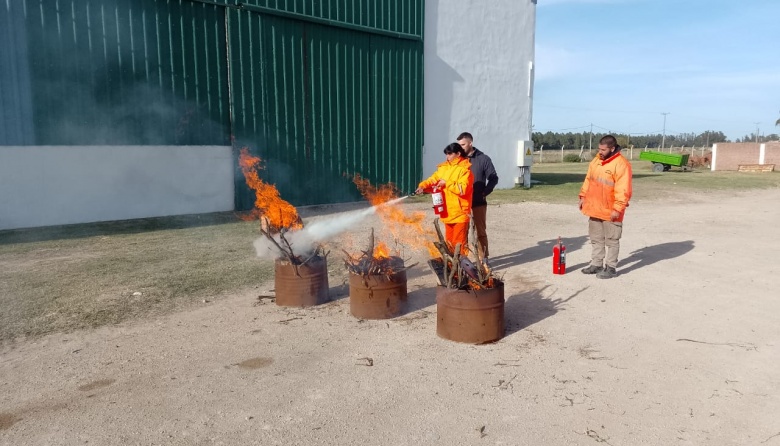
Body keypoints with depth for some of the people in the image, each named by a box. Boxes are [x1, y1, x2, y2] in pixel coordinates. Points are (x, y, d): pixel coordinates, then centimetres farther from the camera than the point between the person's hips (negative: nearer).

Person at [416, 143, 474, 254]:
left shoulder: (464, 170, -11)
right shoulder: (444, 168, 11)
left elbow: (462, 189, -21)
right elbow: (433, 179, 4)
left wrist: (446, 183, -16)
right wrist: (423, 186, -14)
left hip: (460, 213, -7)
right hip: (448, 212, 7)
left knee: (459, 243, -3)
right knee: (449, 242, 16)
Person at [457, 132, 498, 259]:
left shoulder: (483, 159, -2)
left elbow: (494, 178, 0)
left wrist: (484, 193, -9)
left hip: (478, 202, -2)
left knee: (481, 231, 4)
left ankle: (484, 257, 13)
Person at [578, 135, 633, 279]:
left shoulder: (621, 164, -16)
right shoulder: (596, 160, 8)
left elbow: (623, 190, -20)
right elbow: (588, 180, 17)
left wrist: (617, 208, -23)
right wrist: (583, 196, 13)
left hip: (610, 211, -8)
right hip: (594, 208, 8)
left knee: (611, 240, 4)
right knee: (596, 238, 15)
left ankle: (611, 268, 11)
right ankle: (596, 264, 25)